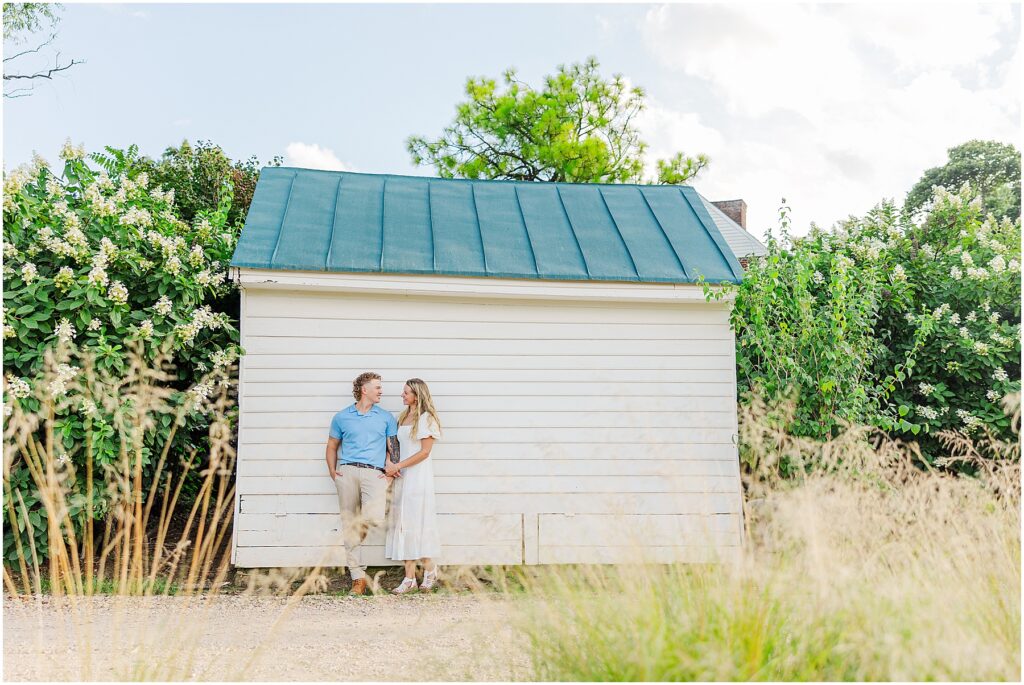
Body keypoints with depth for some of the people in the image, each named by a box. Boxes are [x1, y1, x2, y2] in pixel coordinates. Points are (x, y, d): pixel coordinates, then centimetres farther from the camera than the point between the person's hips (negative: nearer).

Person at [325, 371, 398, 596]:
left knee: (375, 517, -24)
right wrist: (332, 472, 7)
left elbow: (393, 449, 15)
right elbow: (332, 447, 20)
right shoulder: (342, 417, 15)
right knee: (348, 525, -2)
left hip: (374, 473, 0)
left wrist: (391, 474, 2)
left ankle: (353, 534, 11)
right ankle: (358, 577, 5)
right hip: (347, 471, 1)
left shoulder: (386, 418, 16)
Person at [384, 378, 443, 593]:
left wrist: (398, 466, -12)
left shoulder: (427, 418, -6)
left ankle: (430, 568, 14)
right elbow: (395, 445, 16)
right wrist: (389, 463, -2)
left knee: (417, 521, -4)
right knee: (403, 523, 2)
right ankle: (410, 578, 4)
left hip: (419, 476, -7)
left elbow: (424, 452, -11)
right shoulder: (403, 417, 15)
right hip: (402, 476, 7)